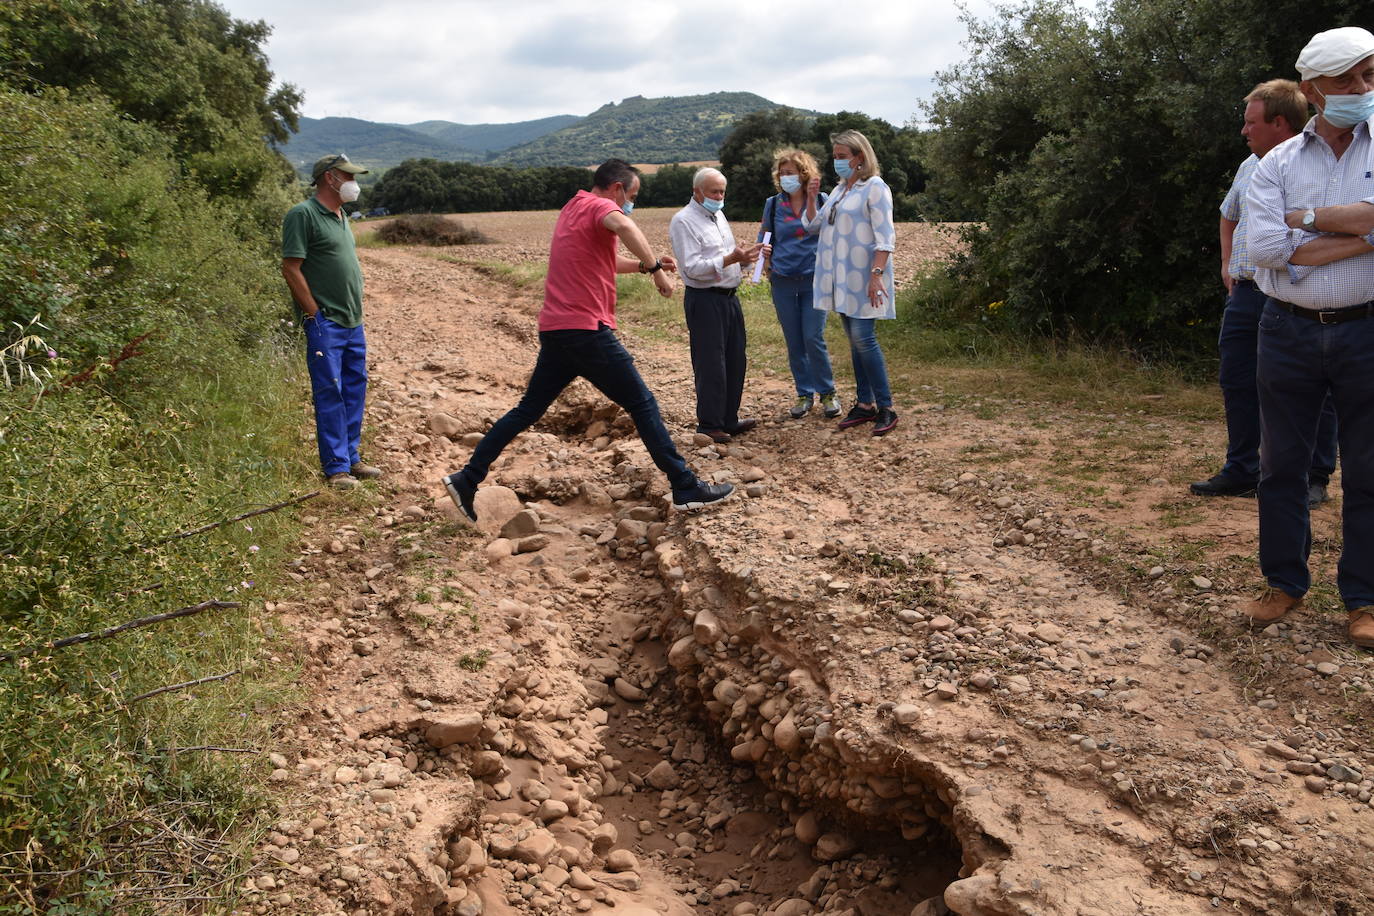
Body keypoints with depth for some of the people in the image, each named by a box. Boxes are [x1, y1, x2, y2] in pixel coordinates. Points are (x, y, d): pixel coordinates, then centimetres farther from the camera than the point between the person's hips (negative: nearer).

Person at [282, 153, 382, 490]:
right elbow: (291, 269, -15)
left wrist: (357, 311, 15)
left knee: (355, 390, 12)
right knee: (330, 393, -4)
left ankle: (351, 459, 21)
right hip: (325, 324, -9)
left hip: (353, 323, 9)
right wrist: (316, 314, -15)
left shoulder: (340, 215, 17)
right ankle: (336, 467, 2)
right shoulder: (303, 215, -10)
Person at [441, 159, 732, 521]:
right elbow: (622, 225, -34)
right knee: (643, 405, -1)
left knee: (528, 410, 13)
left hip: (555, 331, 9)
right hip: (587, 330, -9)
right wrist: (655, 268, -27)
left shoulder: (573, 209, 22)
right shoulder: (600, 206, -8)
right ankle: (687, 489, 4)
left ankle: (467, 480, 11)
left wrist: (645, 265, 24)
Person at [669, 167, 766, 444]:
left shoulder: (718, 216, 17)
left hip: (729, 296, 9)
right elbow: (692, 268, -19)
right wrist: (731, 259, -25)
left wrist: (745, 257, 4)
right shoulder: (683, 221, -11)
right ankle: (709, 424, 4)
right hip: (704, 299, -9)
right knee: (711, 364, -5)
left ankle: (729, 420, 23)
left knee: (734, 361, 12)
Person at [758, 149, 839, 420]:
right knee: (794, 342, 6)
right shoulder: (773, 204, 5)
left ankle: (827, 393, 8)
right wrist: (769, 268, -1)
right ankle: (805, 394, 19)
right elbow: (764, 240, 14)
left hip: (815, 280, -2)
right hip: (784, 283, 3)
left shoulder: (821, 202, 0)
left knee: (813, 339, -8)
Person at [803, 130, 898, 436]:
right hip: (841, 277, 8)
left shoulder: (875, 188, -8)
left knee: (863, 337, -12)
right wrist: (811, 198, 6)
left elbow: (885, 237, -14)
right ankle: (865, 405, 16)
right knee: (855, 340, 10)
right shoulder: (839, 189, 16)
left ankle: (886, 408, -6)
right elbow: (813, 224, 22)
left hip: (862, 276, -8)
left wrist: (877, 274, -23)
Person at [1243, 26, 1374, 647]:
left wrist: (1306, 218, -13)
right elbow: (1266, 248, -12)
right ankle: (1284, 583, 22)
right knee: (1282, 464, 8)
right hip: (1289, 332, 1)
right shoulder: (1276, 164, 4)